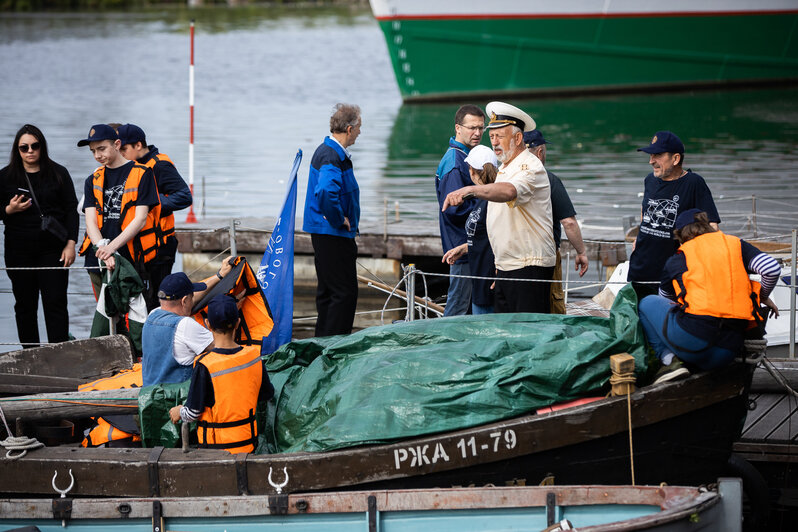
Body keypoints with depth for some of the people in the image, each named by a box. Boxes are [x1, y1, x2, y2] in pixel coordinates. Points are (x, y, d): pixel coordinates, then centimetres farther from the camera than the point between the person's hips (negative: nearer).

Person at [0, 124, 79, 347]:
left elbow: (71, 209, 5)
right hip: (19, 251, 1)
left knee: (55, 303, -5)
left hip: (53, 249, -1)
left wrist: (70, 244, -3)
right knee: (25, 305, 4)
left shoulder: (58, 174, 5)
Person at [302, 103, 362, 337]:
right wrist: (340, 220, -22)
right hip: (333, 236, -11)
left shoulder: (327, 150, 14)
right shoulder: (332, 156, -20)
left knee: (328, 291, 16)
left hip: (324, 233, 11)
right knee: (344, 293, -8)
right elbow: (326, 192, -37)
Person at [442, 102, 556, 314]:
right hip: (504, 268, 10)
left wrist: (471, 190, -51)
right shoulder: (504, 169, 19)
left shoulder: (530, 167, -14)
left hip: (530, 267, -10)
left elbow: (509, 192, -38)